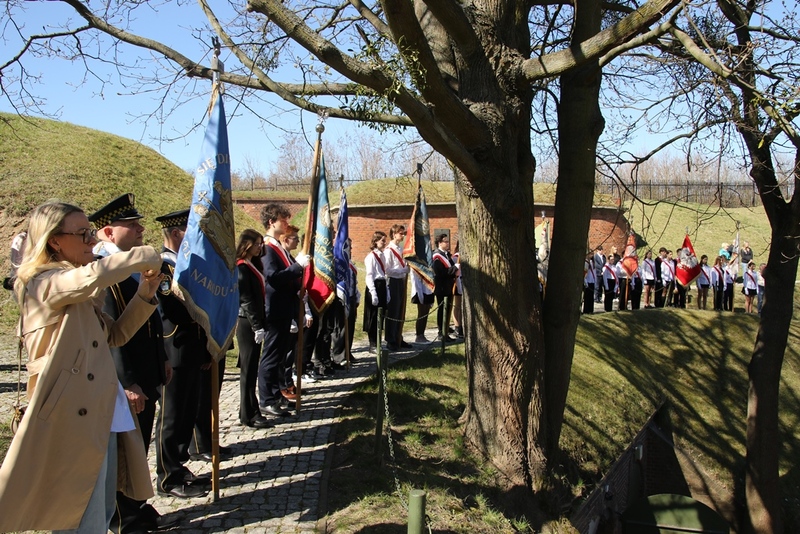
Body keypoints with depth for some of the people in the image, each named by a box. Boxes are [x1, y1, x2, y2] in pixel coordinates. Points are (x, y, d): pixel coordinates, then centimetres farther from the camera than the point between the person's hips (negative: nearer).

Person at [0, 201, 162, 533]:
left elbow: (115, 335, 18)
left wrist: (144, 295, 4)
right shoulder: (45, 283, -12)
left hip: (102, 414, 9)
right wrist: (147, 257, -19)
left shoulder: (82, 293, 17)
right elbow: (96, 274, -33)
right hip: (72, 417, -9)